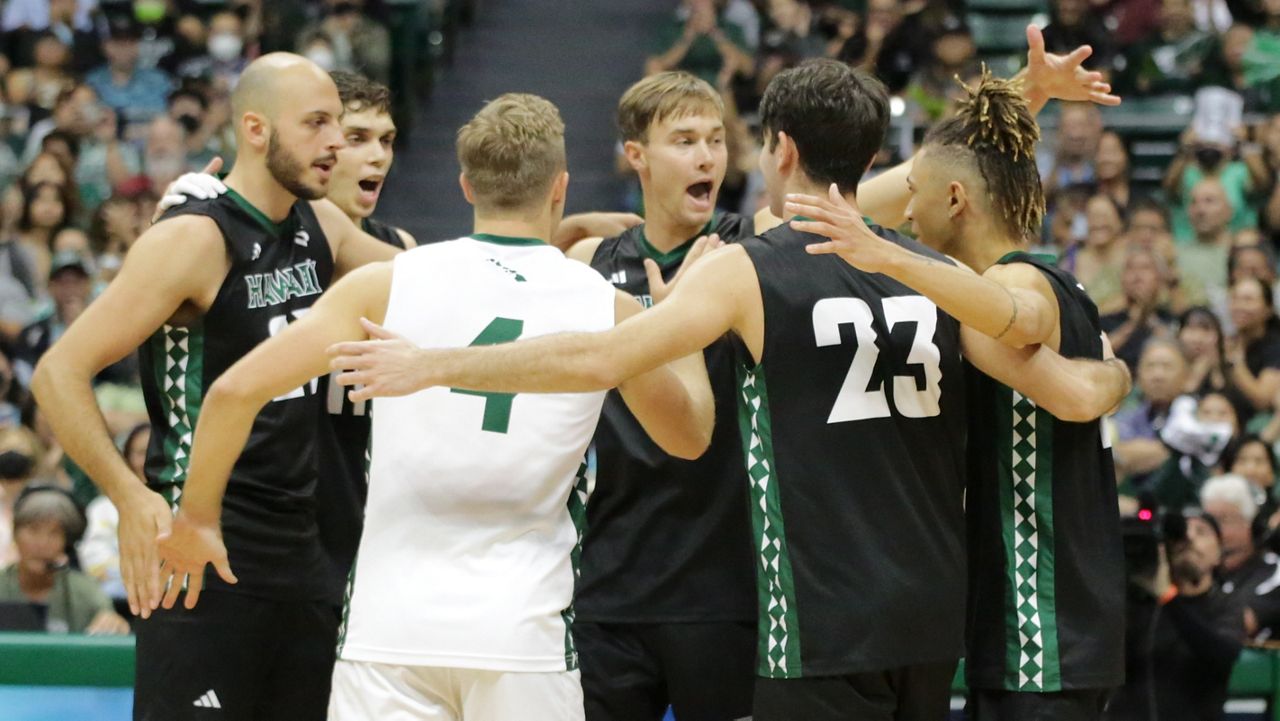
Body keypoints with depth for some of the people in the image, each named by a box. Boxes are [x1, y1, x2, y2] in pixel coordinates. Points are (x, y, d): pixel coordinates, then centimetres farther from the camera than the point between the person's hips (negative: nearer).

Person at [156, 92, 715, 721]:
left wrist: (196, 517, 11)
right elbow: (689, 437, 20)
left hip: (391, 624, 0)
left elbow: (236, 390, -3)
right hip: (524, 632, 0)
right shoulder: (608, 308, 2)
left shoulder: (390, 284, 0)